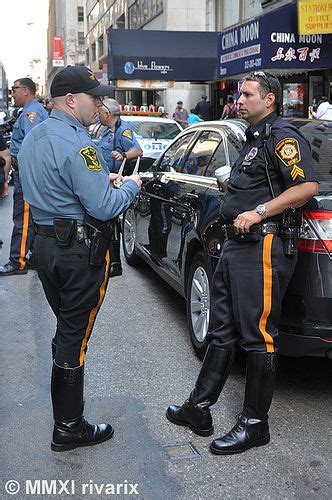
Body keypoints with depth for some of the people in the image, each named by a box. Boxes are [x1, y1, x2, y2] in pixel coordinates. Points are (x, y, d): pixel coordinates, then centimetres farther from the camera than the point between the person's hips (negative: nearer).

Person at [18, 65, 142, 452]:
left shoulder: (33, 137, 11)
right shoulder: (74, 144, -20)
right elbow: (104, 208, -23)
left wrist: (100, 181, 14)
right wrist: (130, 186, -4)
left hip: (45, 243, 9)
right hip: (79, 251, -9)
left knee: (66, 328, 20)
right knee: (74, 336, 1)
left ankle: (65, 406, 33)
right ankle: (68, 428, 14)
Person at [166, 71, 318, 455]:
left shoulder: (282, 137, -8)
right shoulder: (254, 139, 22)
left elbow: (308, 185, -21)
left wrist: (258, 212, -22)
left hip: (263, 248, -10)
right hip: (236, 246, 10)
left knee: (258, 337, -2)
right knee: (221, 332, 14)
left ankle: (255, 424, 9)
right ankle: (199, 409, 24)